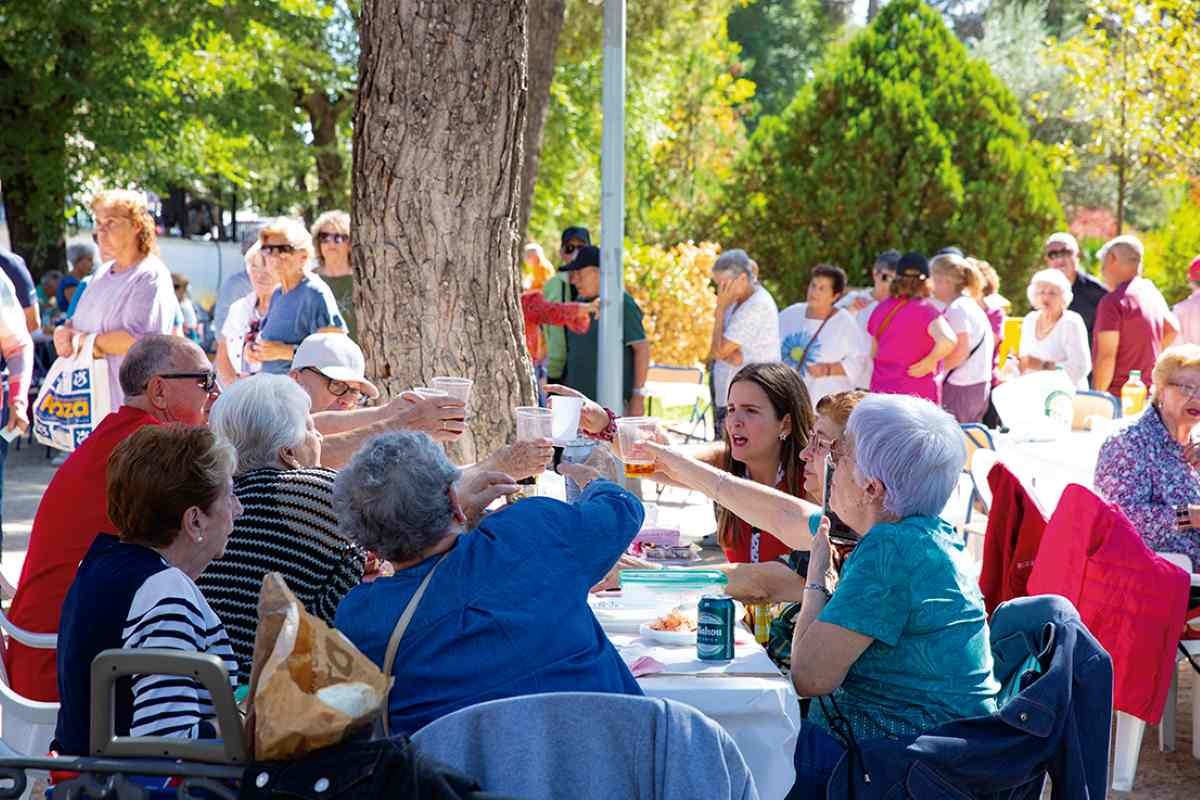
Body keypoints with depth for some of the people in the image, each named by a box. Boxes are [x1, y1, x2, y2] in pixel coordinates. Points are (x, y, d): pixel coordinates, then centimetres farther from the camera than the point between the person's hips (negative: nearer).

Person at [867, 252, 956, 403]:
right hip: (919, 394, -6)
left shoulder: (880, 309, 7)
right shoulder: (925, 309, -12)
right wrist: (930, 361, -15)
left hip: (881, 392, 6)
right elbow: (948, 340, -30)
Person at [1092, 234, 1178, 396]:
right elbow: (1172, 329, 28)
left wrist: (1097, 395, -13)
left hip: (1118, 395, -8)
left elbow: (1106, 356, -19)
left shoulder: (1112, 301, -15)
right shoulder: (1153, 292, 11)